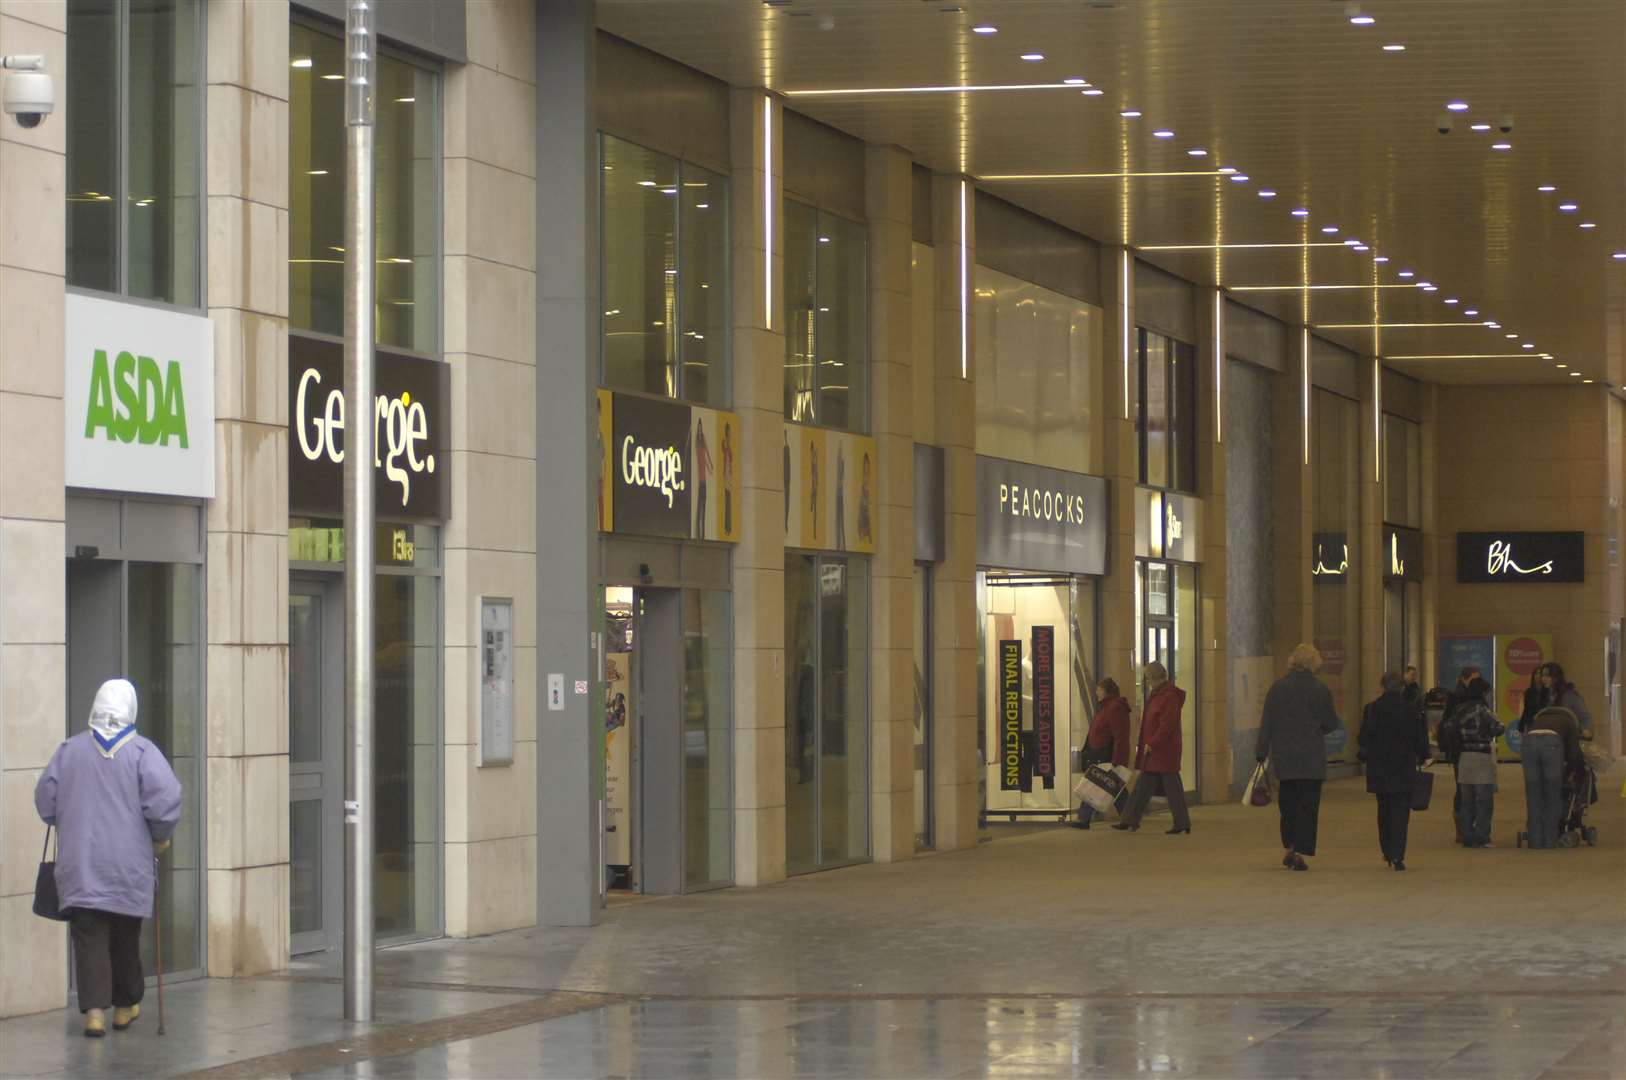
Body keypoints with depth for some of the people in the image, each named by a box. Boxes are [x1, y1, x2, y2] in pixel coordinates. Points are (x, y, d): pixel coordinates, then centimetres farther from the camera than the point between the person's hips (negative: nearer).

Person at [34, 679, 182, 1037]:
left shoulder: (69, 750, 1)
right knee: (125, 938, 15)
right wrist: (160, 839, 1)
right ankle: (125, 1007, 27)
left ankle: (94, 1011, -14)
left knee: (89, 937, -2)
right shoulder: (142, 751, -7)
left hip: (79, 863, 1)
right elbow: (166, 798, -16)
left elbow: (45, 798, 5)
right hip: (129, 864, -1)